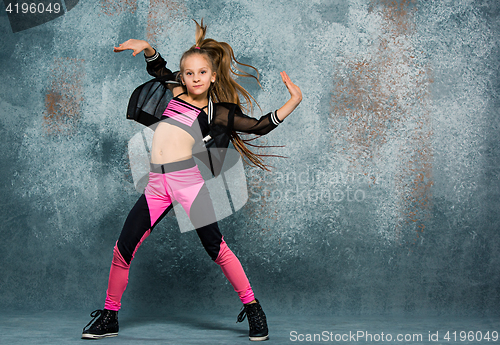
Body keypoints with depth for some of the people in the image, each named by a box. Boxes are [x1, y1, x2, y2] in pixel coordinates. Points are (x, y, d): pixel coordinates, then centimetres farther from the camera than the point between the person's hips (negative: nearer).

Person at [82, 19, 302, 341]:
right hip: (156, 185, 4)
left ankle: (253, 309, 7)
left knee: (216, 247, -8)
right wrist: (146, 46, 14)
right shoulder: (175, 92, 16)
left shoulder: (217, 111, 7)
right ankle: (109, 317, 20)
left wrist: (294, 101, 1)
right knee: (123, 249, 3)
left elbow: (260, 125, 7)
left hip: (188, 181, -4)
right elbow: (157, 66, 31)